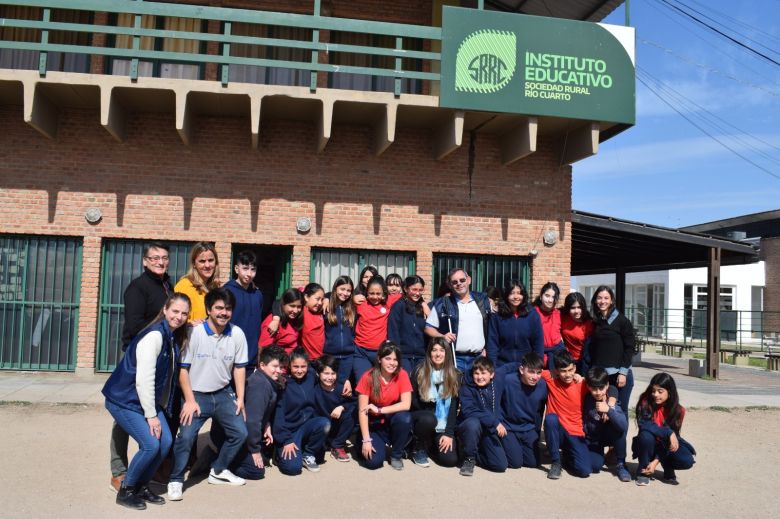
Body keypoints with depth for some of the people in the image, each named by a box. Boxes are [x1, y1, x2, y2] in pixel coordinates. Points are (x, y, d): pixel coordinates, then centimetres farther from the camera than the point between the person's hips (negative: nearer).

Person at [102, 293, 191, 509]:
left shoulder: (175, 337, 4)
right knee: (151, 444, -14)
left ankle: (141, 487, 18)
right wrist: (151, 415, -20)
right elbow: (144, 379, -24)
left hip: (147, 399, 8)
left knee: (165, 442, -1)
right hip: (124, 400, -8)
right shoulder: (154, 335, -22)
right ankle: (125, 491, 7)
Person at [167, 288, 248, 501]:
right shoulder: (194, 332, -15)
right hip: (197, 394, -4)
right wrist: (190, 401, -14)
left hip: (223, 394, 4)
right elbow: (183, 368, -10)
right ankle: (176, 480, 5)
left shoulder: (237, 334, -6)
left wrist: (240, 398, 1)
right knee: (186, 437, -18)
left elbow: (239, 368, 4)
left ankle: (218, 471, 23)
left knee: (240, 432, 0)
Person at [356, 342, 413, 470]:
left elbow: (406, 405, -21)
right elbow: (362, 411, -16)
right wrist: (366, 440, -22)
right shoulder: (368, 377, -16)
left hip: (393, 423, 1)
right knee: (373, 461, -23)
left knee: (404, 418, -32)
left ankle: (396, 454, -5)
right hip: (374, 425, -1)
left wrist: (380, 410, -26)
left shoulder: (402, 375, -12)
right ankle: (380, 444, 14)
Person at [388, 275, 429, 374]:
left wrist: (427, 311, -2)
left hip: (421, 356, 4)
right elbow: (392, 332, -5)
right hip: (403, 356, -4)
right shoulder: (399, 306, 0)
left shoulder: (423, 307, 13)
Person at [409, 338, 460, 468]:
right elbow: (413, 401, -4)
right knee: (429, 419, -37)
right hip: (422, 415, -2)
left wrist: (449, 433, -13)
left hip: (443, 425, 2)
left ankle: (431, 444, 17)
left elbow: (454, 406, -6)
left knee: (450, 460, -17)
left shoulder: (454, 375, -1)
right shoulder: (419, 371, -6)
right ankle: (418, 448, -6)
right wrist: (432, 412, -14)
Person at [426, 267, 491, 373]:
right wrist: (442, 336, -15)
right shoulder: (442, 304, 2)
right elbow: (428, 327, 3)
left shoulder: (483, 300, 9)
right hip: (454, 359, -3)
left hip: (479, 358, 3)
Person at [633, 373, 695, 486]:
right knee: (646, 435, -36)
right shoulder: (645, 402, -17)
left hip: (665, 446, 1)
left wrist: (656, 461, -22)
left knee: (687, 461, -27)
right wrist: (669, 433, -38)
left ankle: (668, 469, 8)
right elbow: (644, 424, -31)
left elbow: (673, 436, -14)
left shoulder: (678, 410, -12)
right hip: (649, 445, -1)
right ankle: (643, 471, -12)